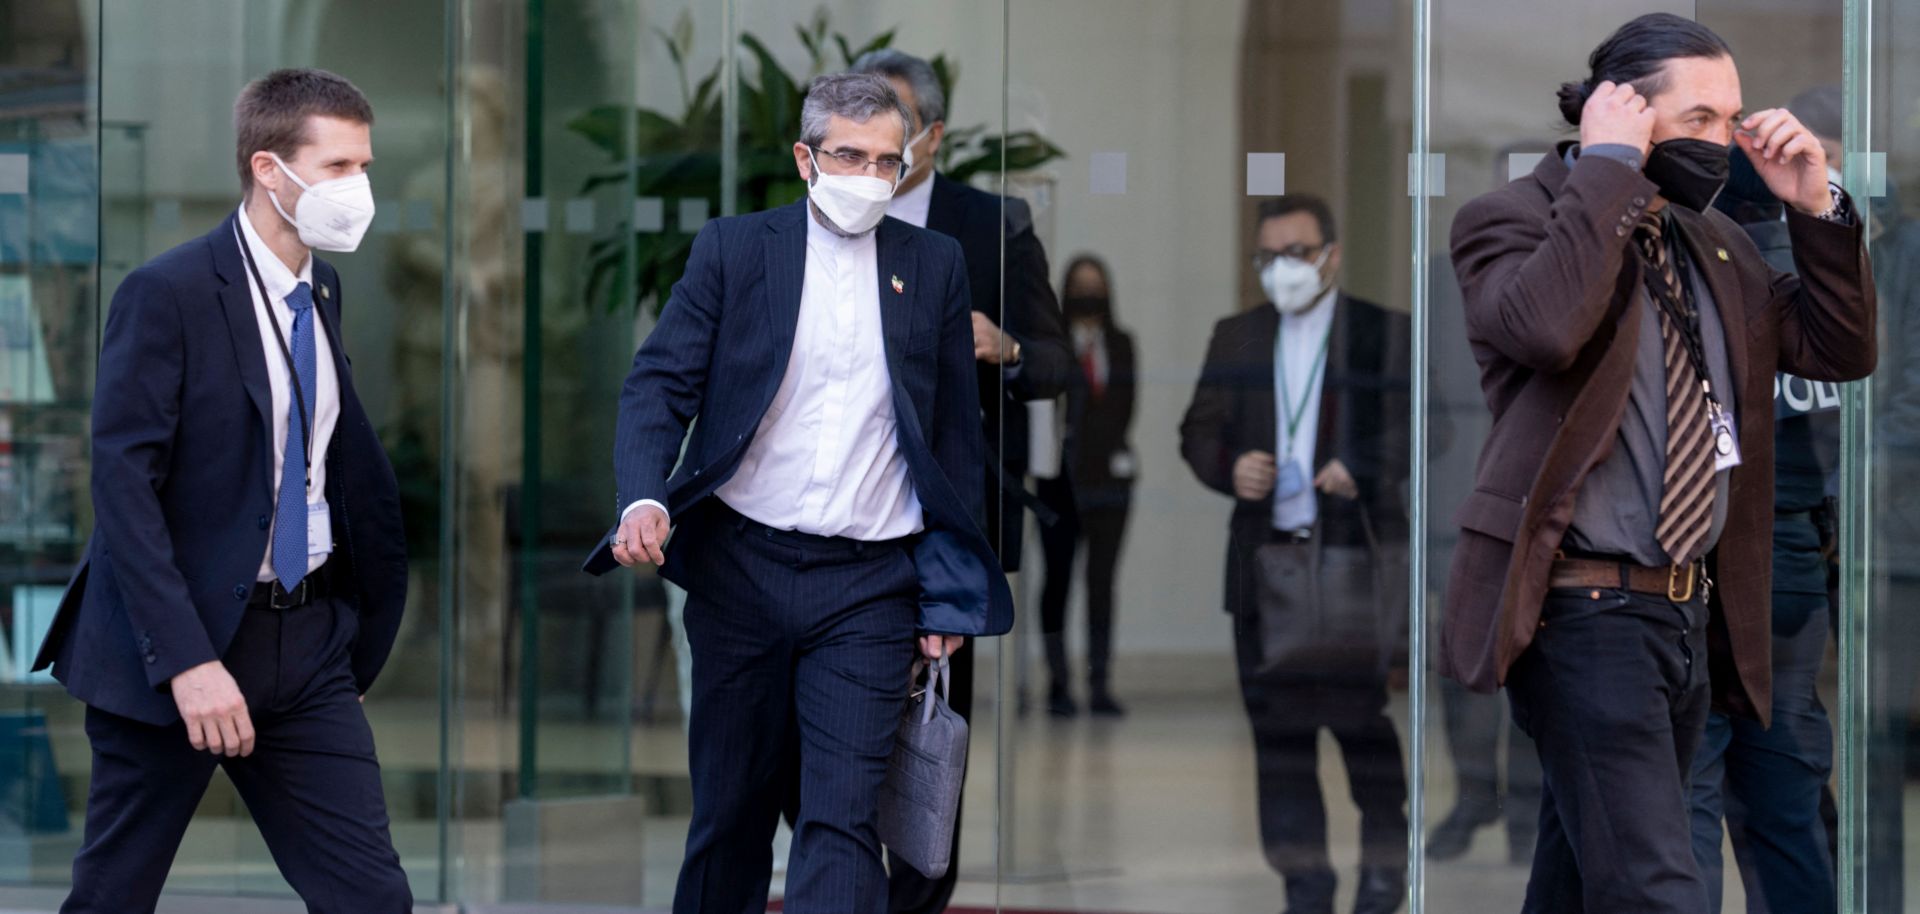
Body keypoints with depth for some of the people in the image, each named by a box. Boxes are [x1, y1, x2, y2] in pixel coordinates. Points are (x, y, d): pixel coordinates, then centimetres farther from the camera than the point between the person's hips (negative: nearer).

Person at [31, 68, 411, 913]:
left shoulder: (323, 292, 11)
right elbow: (122, 483, -17)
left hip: (307, 644, 6)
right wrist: (187, 660, -24)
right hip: (176, 648, -6)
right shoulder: (168, 295, -12)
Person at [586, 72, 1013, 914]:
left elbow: (956, 432, 10)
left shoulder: (933, 265, 7)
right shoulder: (733, 250, 3)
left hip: (868, 585, 0)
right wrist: (643, 498, -21)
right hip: (741, 567, 0)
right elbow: (660, 382, -1)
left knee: (843, 819, -11)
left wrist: (947, 592, 6)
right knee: (731, 805, 11)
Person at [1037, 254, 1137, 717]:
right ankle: (1059, 683, 6)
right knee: (1058, 575, 1)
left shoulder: (1121, 345, 12)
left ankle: (1101, 684, 0)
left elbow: (1124, 405, 9)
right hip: (1061, 478, -3)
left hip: (1109, 475, 3)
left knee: (1102, 579, 0)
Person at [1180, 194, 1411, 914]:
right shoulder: (1236, 338, 14)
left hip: (1355, 553, -4)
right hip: (1266, 556, 4)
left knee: (1357, 710, -7)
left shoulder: (1388, 336, 3)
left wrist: (1365, 469, -16)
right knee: (1278, 719, 2)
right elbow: (1198, 430, 14)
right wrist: (1230, 468, -7)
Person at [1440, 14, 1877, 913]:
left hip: (1692, 616, 8)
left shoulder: (1714, 242, 16)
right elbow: (1546, 325, -27)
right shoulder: (1513, 218, -6)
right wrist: (1608, 165, -20)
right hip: (1584, 611, -8)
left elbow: (1839, 349, 15)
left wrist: (1816, 208, 3)